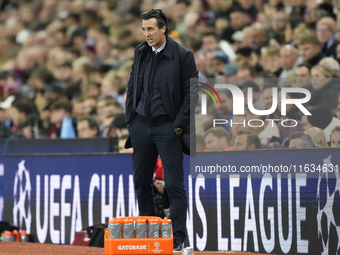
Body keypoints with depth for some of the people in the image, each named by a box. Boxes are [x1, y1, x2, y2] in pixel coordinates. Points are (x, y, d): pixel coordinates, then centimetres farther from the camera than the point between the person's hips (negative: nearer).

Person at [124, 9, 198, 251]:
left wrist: (179, 124, -12)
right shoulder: (141, 52, 8)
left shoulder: (182, 55, -9)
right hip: (141, 124, 6)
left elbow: (192, 93, -9)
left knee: (174, 184, -4)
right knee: (141, 181, 10)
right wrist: (130, 118, 9)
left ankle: (178, 237, -1)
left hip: (167, 127, -6)